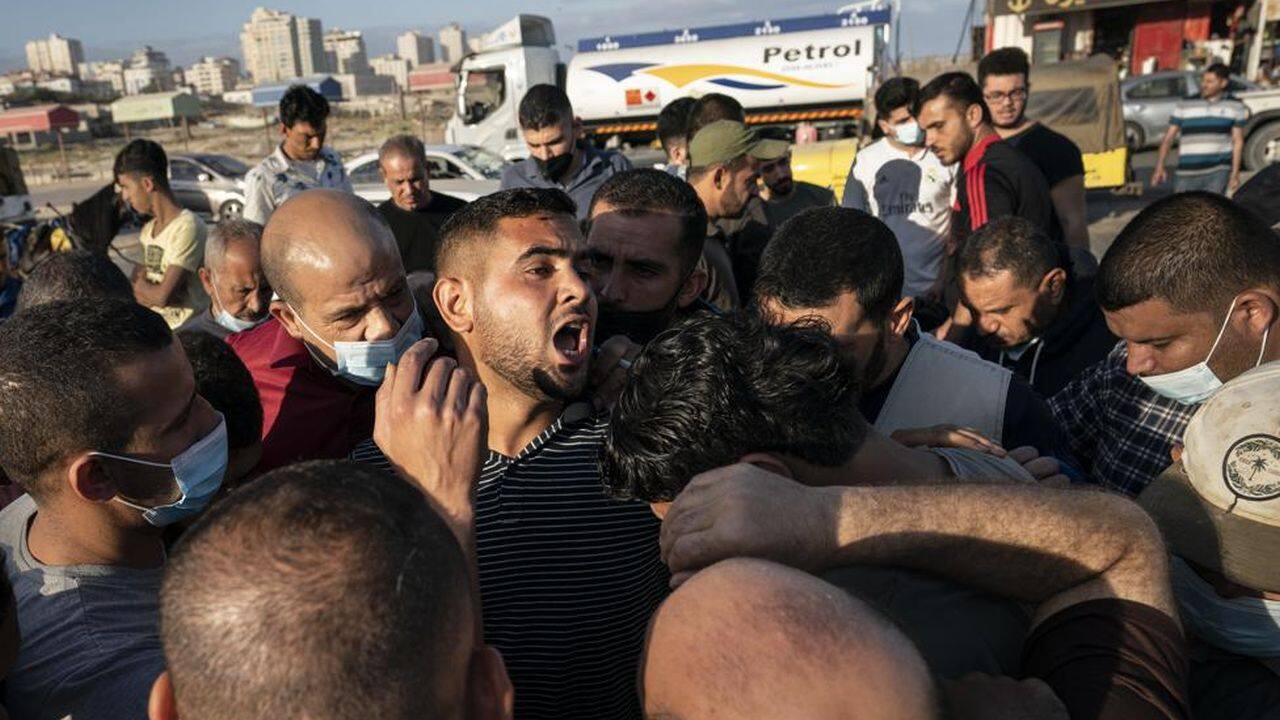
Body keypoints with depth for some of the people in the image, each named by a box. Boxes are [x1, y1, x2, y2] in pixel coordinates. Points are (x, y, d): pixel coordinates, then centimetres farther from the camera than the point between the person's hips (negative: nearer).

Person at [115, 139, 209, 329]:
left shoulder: (187, 227, -15)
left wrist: (139, 283, 2)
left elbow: (161, 296, -17)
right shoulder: (148, 230, 13)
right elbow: (138, 293, 12)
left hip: (186, 329, -8)